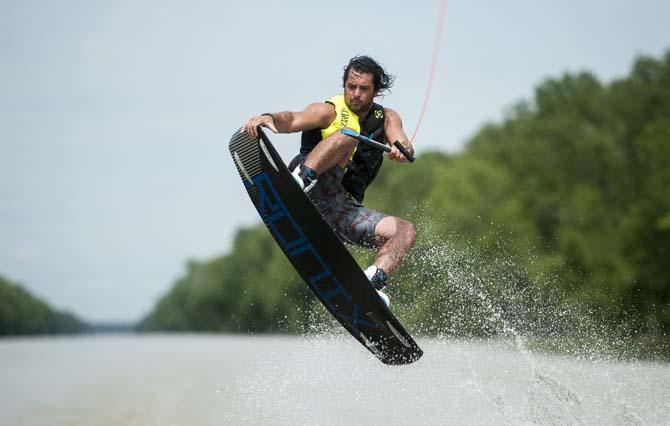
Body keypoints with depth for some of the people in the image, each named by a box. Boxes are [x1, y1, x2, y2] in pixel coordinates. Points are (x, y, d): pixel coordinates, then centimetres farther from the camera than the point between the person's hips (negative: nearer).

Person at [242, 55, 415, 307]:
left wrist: (402, 149, -29)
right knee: (346, 136, -25)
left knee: (405, 232, -12)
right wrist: (270, 118, -37)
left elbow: (402, 142, -4)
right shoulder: (330, 111, 5)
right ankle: (300, 181, -46)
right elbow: (293, 120, -14)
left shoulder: (386, 118, 17)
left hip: (343, 209, 5)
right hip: (317, 192, -5)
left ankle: (372, 283, -30)